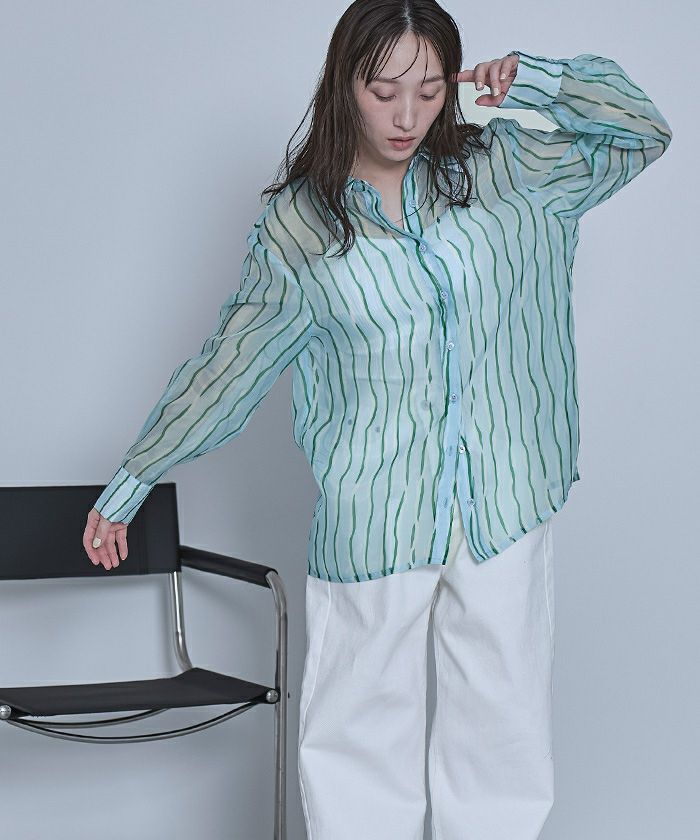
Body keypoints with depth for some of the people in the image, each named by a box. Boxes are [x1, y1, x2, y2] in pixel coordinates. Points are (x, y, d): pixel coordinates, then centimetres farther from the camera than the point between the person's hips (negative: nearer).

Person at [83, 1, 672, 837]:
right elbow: (225, 368, 6)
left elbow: (642, 133, 12)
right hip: (372, 523, -2)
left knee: (504, 728, 8)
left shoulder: (496, 167, 5)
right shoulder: (296, 226, 0)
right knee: (360, 729, 3)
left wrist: (537, 80, -4)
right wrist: (128, 487, 8)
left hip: (505, 507, 2)